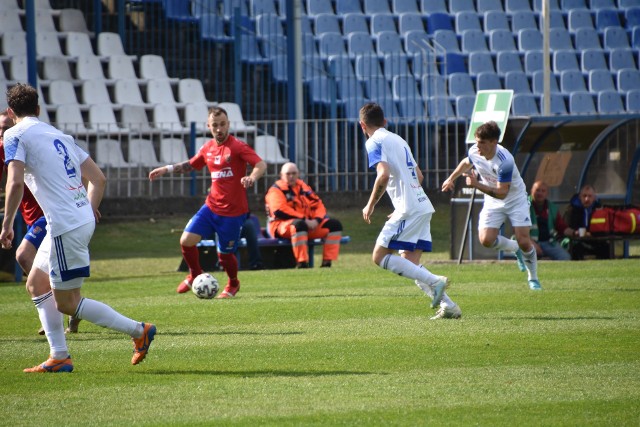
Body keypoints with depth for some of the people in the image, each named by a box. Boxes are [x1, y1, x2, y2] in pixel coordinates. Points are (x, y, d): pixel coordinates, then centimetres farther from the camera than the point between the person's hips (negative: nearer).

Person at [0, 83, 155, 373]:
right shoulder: (59, 136, 18)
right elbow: (99, 179, 16)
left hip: (65, 226, -9)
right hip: (84, 219, 9)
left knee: (66, 303, 0)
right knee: (36, 284, 18)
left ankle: (139, 331, -1)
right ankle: (59, 357, 13)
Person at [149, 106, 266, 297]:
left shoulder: (237, 147, -11)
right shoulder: (208, 148, 8)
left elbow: (261, 164, -22)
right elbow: (190, 165, 26)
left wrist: (252, 177, -43)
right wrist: (166, 169, 16)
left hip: (233, 211, -5)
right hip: (211, 206, 5)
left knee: (224, 254, 2)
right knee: (186, 240, -7)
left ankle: (233, 285, 34)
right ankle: (195, 275, 21)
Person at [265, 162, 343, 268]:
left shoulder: (304, 187, 18)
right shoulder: (276, 190, -2)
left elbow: (318, 205, 12)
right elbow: (279, 210, -18)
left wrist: (316, 220, -11)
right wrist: (304, 219, -21)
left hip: (308, 224, 7)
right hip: (283, 226, -7)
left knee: (334, 224, -5)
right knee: (299, 224, -41)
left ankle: (327, 262, -14)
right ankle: (301, 263, -43)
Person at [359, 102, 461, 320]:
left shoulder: (375, 142, -5)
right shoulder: (398, 140, 22)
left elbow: (383, 175, -20)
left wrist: (370, 205, -9)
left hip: (408, 209, -9)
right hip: (423, 206, 9)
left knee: (379, 256, -6)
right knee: (410, 265, 10)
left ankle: (435, 281, -17)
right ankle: (448, 306, -2)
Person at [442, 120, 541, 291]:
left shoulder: (505, 161, -34)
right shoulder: (474, 152, -15)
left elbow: (502, 192, -33)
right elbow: (466, 163, 12)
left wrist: (477, 185, -39)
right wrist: (451, 178, 23)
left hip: (515, 199, -5)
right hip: (493, 202, 5)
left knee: (524, 242, -11)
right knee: (486, 239, -15)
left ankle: (533, 279, 15)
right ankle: (514, 248, 17)